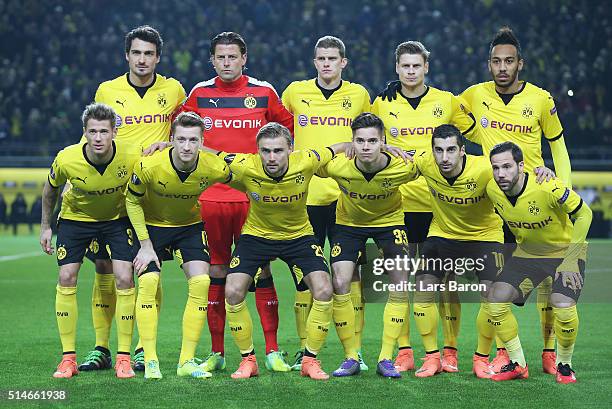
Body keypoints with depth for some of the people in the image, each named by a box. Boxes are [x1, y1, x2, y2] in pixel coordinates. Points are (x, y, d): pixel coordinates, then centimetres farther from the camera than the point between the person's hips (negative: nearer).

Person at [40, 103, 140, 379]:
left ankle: (123, 358, -3)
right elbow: (51, 188, -4)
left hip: (117, 218, 0)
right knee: (66, 279, -9)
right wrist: (45, 226, 2)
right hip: (75, 217, 0)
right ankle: (68, 358, 1)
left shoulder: (132, 157, -29)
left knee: (124, 279, -12)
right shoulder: (67, 160, -28)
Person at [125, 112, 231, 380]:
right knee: (148, 282, -17)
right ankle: (150, 361, -10)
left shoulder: (214, 168, -26)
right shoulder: (149, 166, -30)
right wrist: (145, 245, -14)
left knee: (200, 282, -14)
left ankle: (187, 361, -5)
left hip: (190, 225, 2)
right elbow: (132, 200, -13)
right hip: (151, 224, -1)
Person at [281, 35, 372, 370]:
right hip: (305, 194, 0)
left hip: (346, 196, 0)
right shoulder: (295, 92, 6)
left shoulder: (359, 95, 7)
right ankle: (304, 349, 9)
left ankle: (355, 351, 3)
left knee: (350, 272, -2)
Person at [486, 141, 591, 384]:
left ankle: (564, 366, 2)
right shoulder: (492, 190, -15)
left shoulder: (548, 188, -31)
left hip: (565, 252, -5)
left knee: (563, 307, -25)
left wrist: (570, 261, -21)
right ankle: (518, 364, 9)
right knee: (496, 301, -9)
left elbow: (584, 214, -20)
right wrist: (521, 243, 12)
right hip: (526, 253, 5)